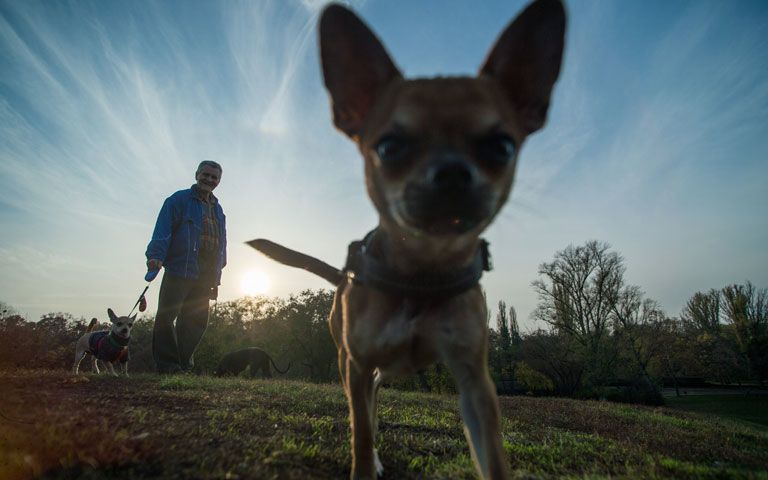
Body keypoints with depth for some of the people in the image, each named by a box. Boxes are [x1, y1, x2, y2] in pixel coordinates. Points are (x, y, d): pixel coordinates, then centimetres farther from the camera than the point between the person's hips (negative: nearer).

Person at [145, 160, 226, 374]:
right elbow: (162, 230, -8)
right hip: (179, 270, -6)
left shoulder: (217, 209, 22)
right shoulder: (179, 200, 3)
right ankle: (167, 363, 2)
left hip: (204, 276, 6)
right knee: (167, 315, -7)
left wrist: (216, 279, 19)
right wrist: (156, 255, -24)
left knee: (197, 320, 6)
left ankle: (184, 362, 17)